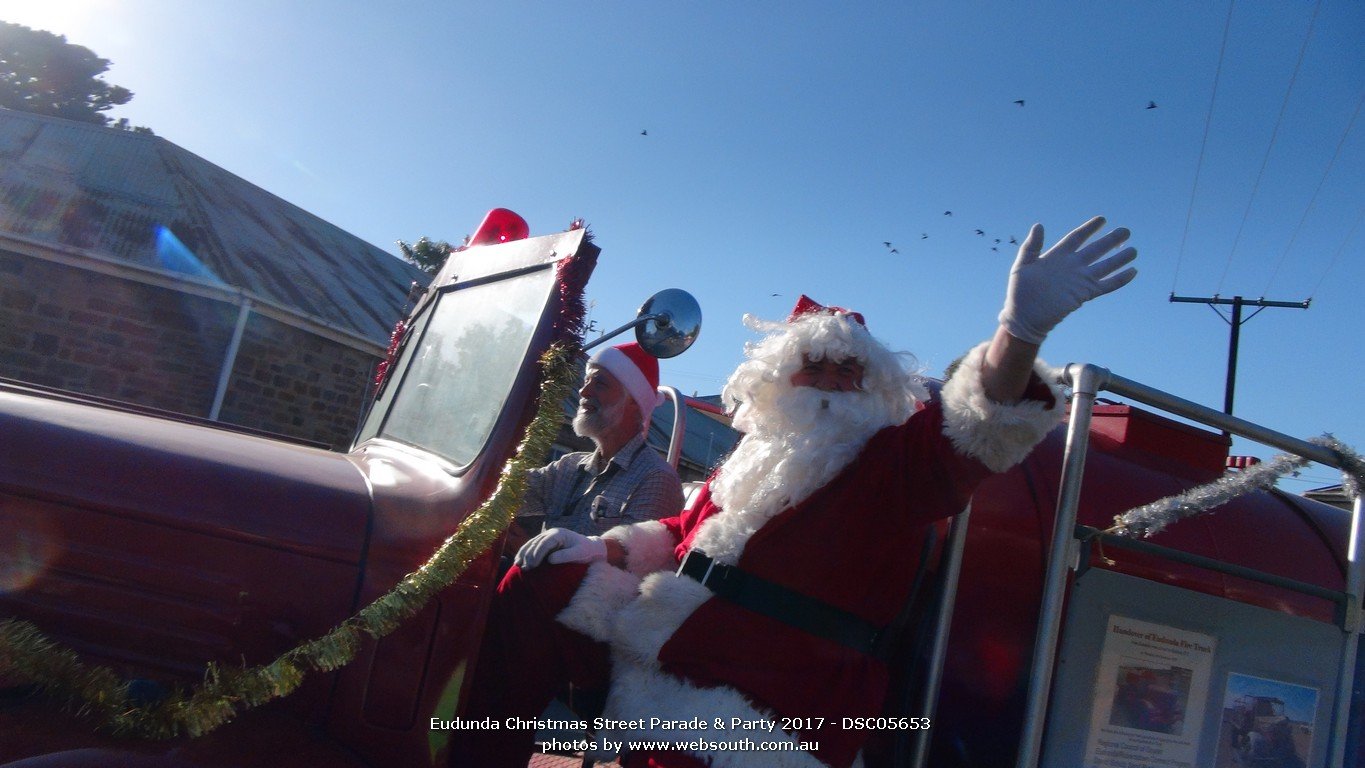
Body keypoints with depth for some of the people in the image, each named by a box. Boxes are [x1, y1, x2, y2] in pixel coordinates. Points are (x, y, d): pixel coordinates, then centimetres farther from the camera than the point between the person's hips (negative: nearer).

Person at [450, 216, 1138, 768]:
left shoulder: (893, 458, 0)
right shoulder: (753, 457, 20)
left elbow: (976, 424, -20)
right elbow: (685, 530, 29)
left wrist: (1022, 329, -39)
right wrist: (617, 548, 10)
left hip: (767, 703, -6)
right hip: (662, 643, 7)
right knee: (537, 585, 4)